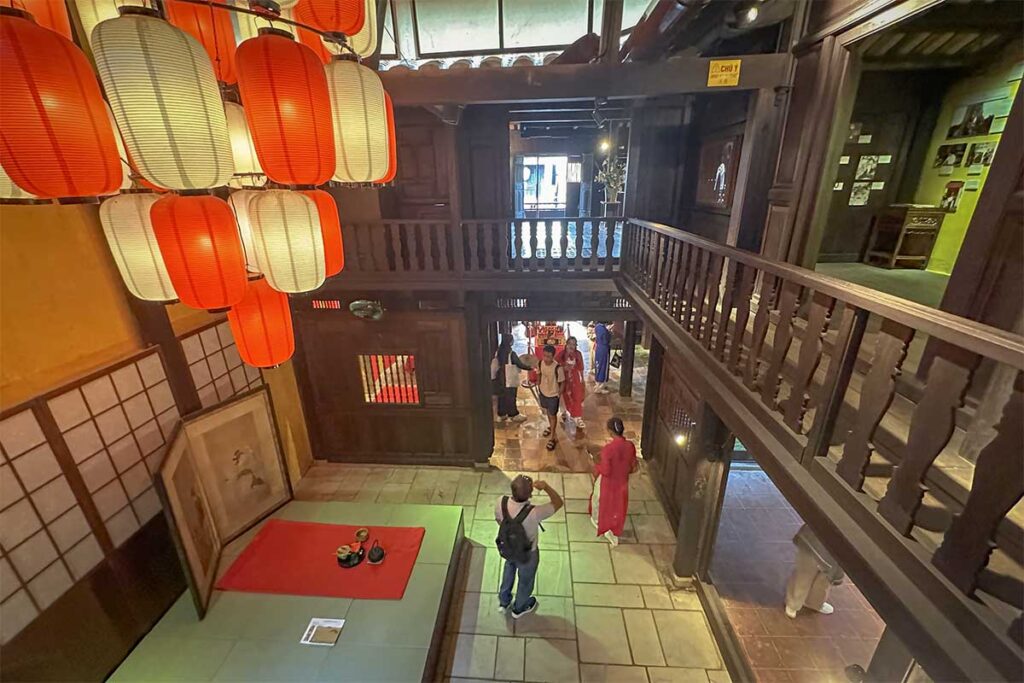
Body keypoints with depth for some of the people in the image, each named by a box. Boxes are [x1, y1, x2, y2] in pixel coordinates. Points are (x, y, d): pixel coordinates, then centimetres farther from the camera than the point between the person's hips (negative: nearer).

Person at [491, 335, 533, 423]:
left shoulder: (498, 352, 2)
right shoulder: (511, 353, -20)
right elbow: (520, 364, -14)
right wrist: (529, 367, 2)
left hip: (500, 379, 7)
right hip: (509, 380, -7)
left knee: (502, 397, 15)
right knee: (510, 398, 5)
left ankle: (501, 415, 25)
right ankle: (514, 415, 18)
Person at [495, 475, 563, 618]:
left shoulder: (502, 501, -30)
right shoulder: (533, 513, -43)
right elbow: (558, 503, -28)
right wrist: (545, 486, -40)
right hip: (527, 554, -4)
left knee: (508, 571, 35)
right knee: (525, 580, 28)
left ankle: (504, 602, 58)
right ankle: (519, 608, 56)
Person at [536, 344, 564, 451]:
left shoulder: (558, 368, -30)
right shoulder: (540, 363, -16)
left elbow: (562, 382, -17)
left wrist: (559, 393, -11)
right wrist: (538, 386, 8)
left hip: (553, 394, -5)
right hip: (543, 392, 5)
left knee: (552, 415, 9)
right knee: (547, 412, 27)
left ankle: (552, 437, 25)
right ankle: (551, 426, 54)